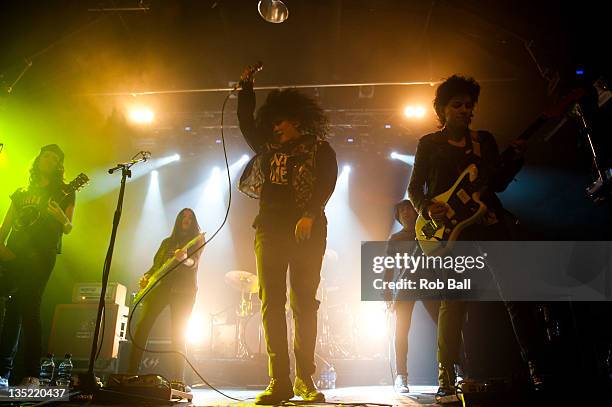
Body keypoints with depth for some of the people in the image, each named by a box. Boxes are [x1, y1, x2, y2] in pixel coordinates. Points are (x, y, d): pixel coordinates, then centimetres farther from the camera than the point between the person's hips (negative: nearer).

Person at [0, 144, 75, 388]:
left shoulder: (64, 193, 11)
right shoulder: (21, 193, 22)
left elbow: (68, 229, 2)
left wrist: (61, 217, -20)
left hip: (41, 257, -4)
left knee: (29, 308, -13)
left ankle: (32, 374, -11)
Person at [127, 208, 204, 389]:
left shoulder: (197, 241, 12)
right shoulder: (167, 242, 25)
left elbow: (194, 262, -7)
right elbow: (156, 265, 22)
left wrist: (185, 258, -31)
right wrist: (146, 277, 0)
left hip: (183, 290, -4)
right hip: (160, 286, 4)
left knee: (178, 334, -12)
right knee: (142, 325, -11)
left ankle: (177, 380, -11)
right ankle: (131, 373, -7)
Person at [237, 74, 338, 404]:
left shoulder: (319, 149, 10)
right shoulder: (270, 149, 23)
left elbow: (327, 183, -4)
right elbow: (247, 125, 32)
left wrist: (310, 215, -18)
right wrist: (246, 89, 28)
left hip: (307, 231, -4)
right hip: (270, 231, 4)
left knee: (304, 304, -5)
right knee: (272, 303, -5)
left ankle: (305, 380, 2)